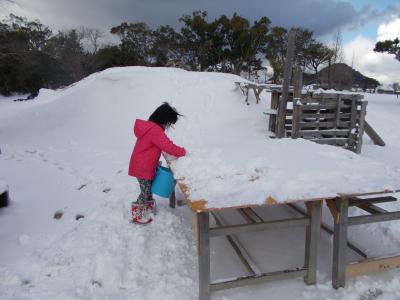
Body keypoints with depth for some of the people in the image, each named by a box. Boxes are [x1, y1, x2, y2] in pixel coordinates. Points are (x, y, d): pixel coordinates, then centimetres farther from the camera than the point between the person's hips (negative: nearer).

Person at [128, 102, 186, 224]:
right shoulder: (155, 130, -24)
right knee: (146, 191, 5)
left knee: (148, 189, 22)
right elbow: (168, 146, -26)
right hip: (143, 168, -10)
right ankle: (138, 216, 19)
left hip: (143, 166, 10)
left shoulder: (150, 126, 9)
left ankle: (149, 209, 38)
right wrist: (182, 151, -12)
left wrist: (156, 162, 7)